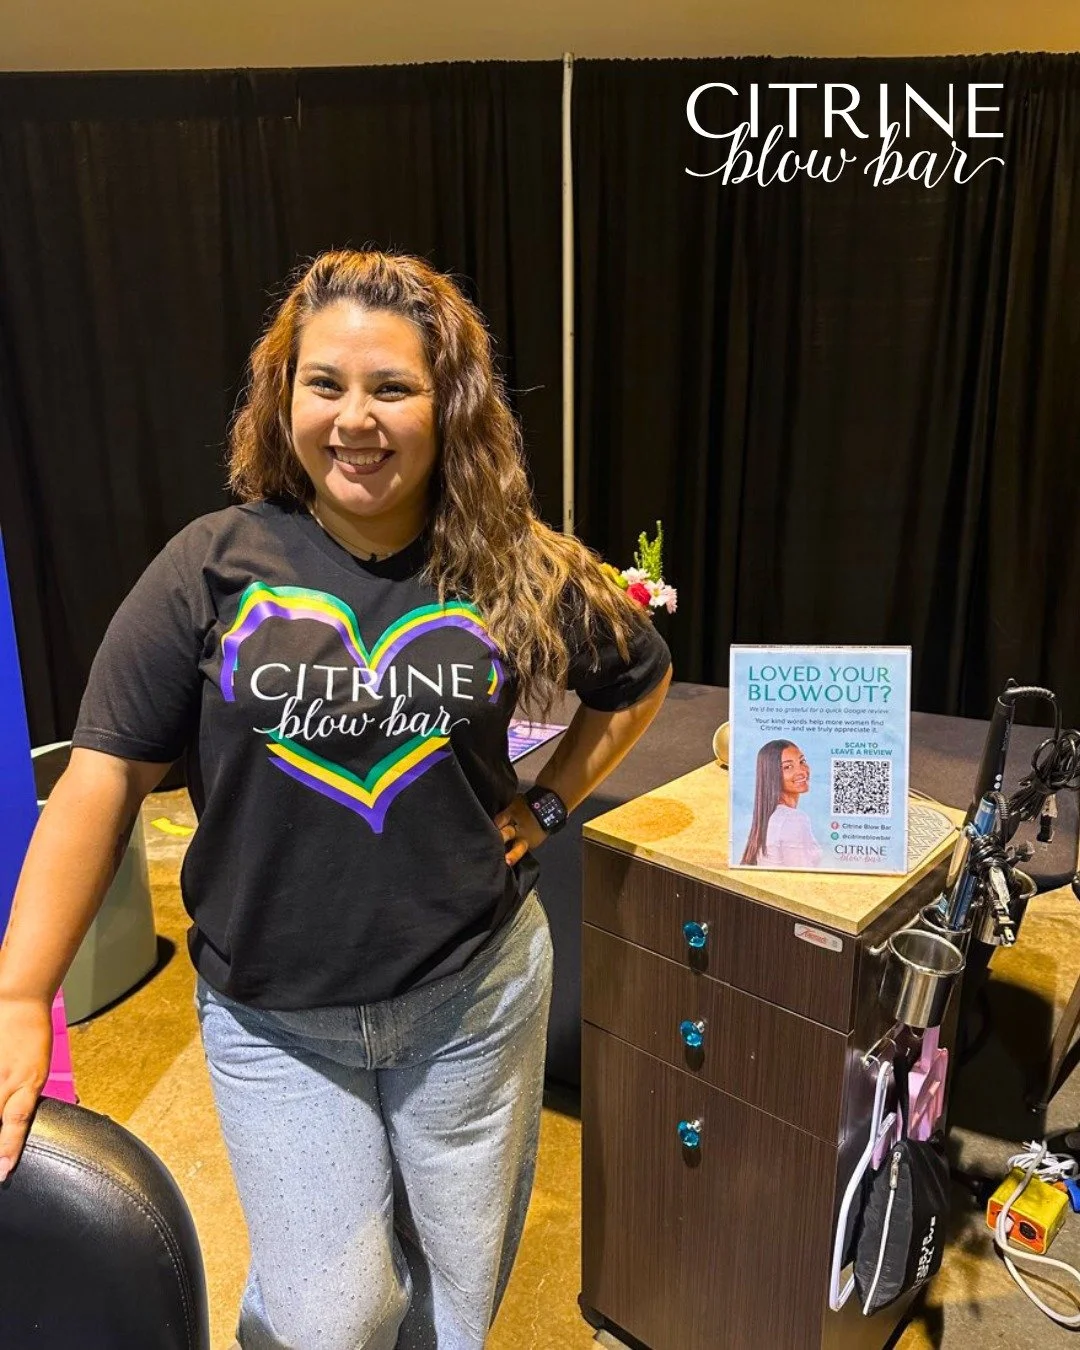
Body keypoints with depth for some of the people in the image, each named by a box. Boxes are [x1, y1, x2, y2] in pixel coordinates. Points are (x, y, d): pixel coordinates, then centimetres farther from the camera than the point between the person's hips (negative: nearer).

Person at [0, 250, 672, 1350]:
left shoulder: (520, 571, -7)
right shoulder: (214, 568, -10)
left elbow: (639, 678, 10)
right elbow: (104, 777, -8)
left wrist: (547, 804, -1)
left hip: (475, 994, 2)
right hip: (272, 1013, -1)